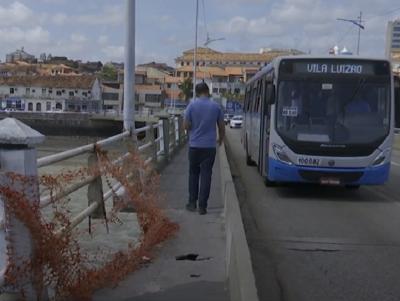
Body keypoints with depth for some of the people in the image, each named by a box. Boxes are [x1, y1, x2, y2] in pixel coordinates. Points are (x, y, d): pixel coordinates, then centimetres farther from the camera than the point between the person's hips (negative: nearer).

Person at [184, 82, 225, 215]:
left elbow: (186, 125, -4)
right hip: (210, 146, 0)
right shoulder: (216, 106, 0)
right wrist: (221, 139, 24)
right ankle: (202, 206, 3)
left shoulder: (192, 105, -4)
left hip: (195, 145, 0)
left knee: (193, 174, 14)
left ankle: (192, 202, 17)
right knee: (206, 175, 3)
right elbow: (221, 127, 6)